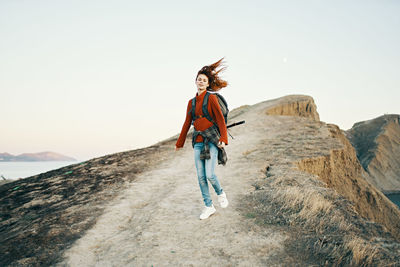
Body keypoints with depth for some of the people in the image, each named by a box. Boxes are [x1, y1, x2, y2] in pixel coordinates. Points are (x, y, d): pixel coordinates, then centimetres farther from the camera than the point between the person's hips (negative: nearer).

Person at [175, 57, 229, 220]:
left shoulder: (211, 98, -2)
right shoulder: (192, 102, 15)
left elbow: (220, 119, -6)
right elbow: (187, 123, 20)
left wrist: (223, 139, -16)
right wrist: (179, 143, 24)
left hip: (211, 140, -5)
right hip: (198, 142, 5)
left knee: (210, 175, -12)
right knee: (201, 177, 3)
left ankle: (221, 194, 19)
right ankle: (209, 206, 15)